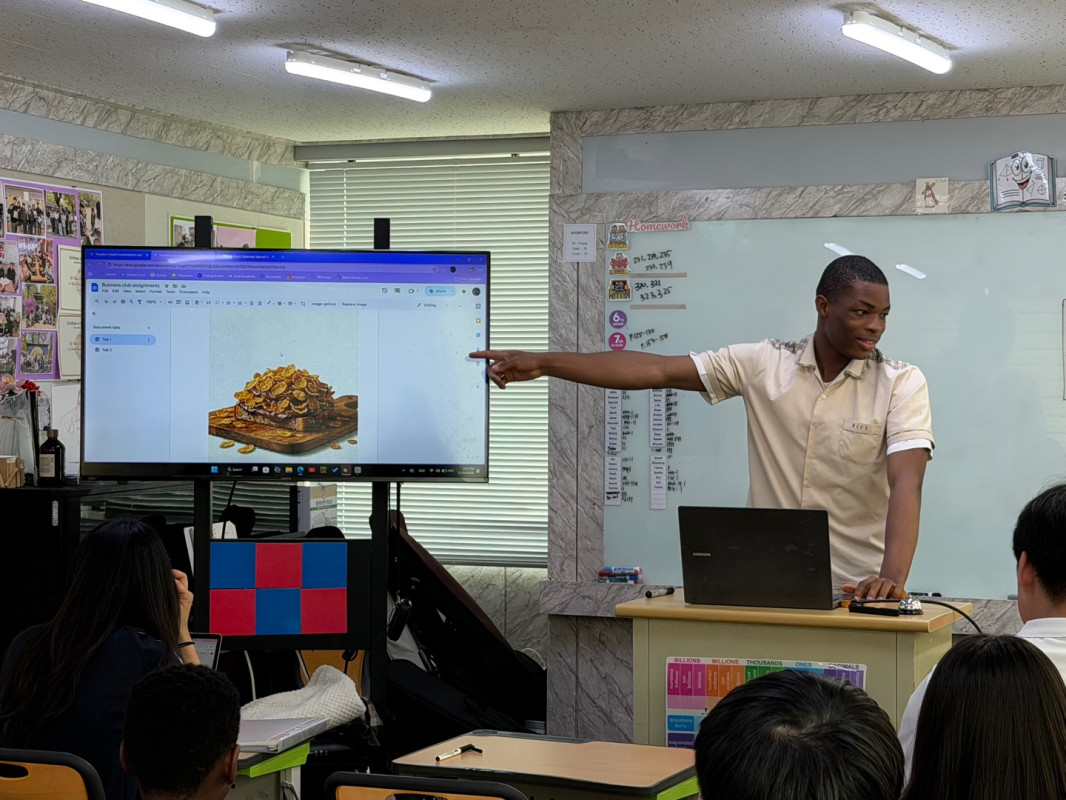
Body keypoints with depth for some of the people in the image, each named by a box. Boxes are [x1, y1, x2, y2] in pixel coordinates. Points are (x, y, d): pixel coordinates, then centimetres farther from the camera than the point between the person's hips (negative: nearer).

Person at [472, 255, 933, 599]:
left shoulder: (902, 384, -2)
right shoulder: (763, 364, 3)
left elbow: (906, 481, -14)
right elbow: (658, 370, -1)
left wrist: (893, 576, -31)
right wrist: (542, 363, -8)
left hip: (859, 591, -1)